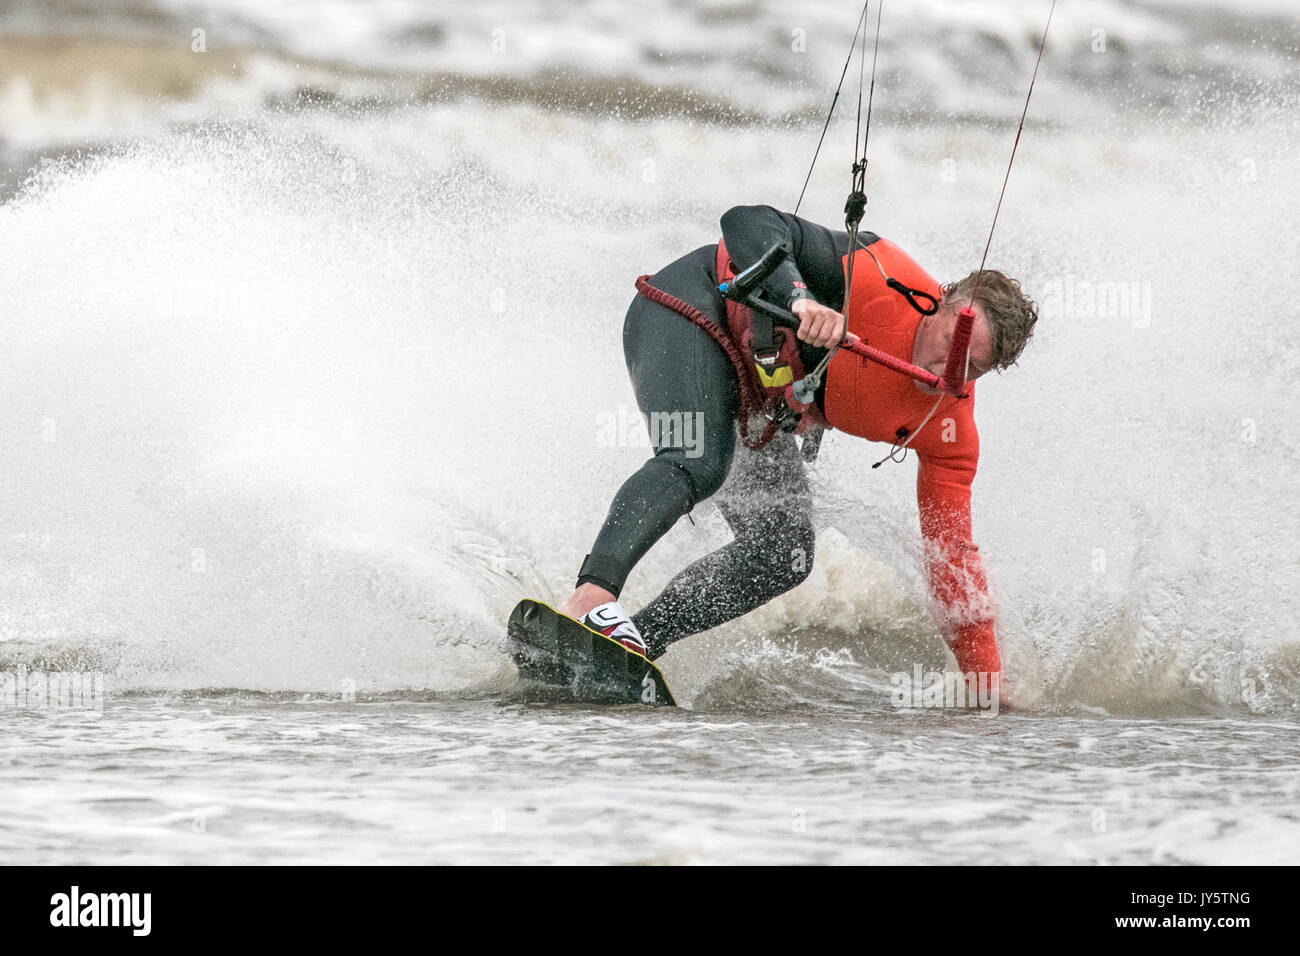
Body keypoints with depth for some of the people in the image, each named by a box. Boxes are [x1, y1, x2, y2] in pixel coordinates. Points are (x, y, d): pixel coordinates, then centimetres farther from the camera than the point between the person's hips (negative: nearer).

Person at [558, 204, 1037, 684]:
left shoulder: (949, 430, -10)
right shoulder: (889, 283, -26)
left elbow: (953, 554, -4)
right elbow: (749, 223, -29)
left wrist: (986, 682, -8)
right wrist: (799, 297, -48)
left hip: (756, 402, 7)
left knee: (784, 555, -9)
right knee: (696, 463, -36)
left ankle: (639, 638, -11)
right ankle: (592, 595, -52)